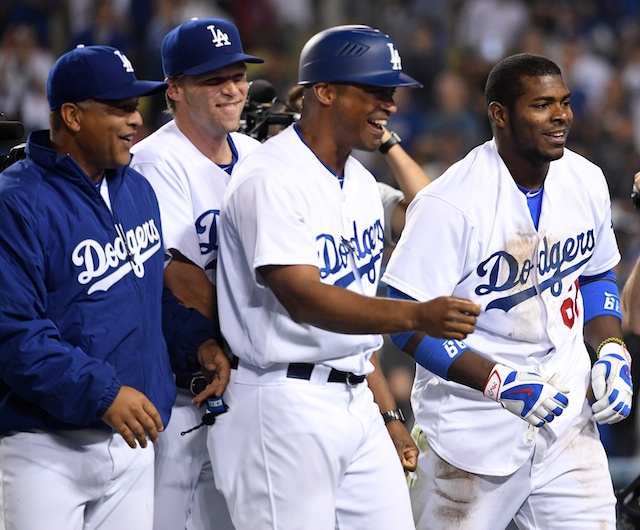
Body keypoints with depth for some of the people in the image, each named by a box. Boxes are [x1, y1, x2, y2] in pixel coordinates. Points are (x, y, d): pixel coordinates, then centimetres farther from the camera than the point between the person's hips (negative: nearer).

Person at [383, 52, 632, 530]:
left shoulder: (586, 182, 1)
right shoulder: (451, 204, -20)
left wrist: (611, 349, 1)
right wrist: (498, 382, -26)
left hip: (566, 415, 5)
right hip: (473, 425, -5)